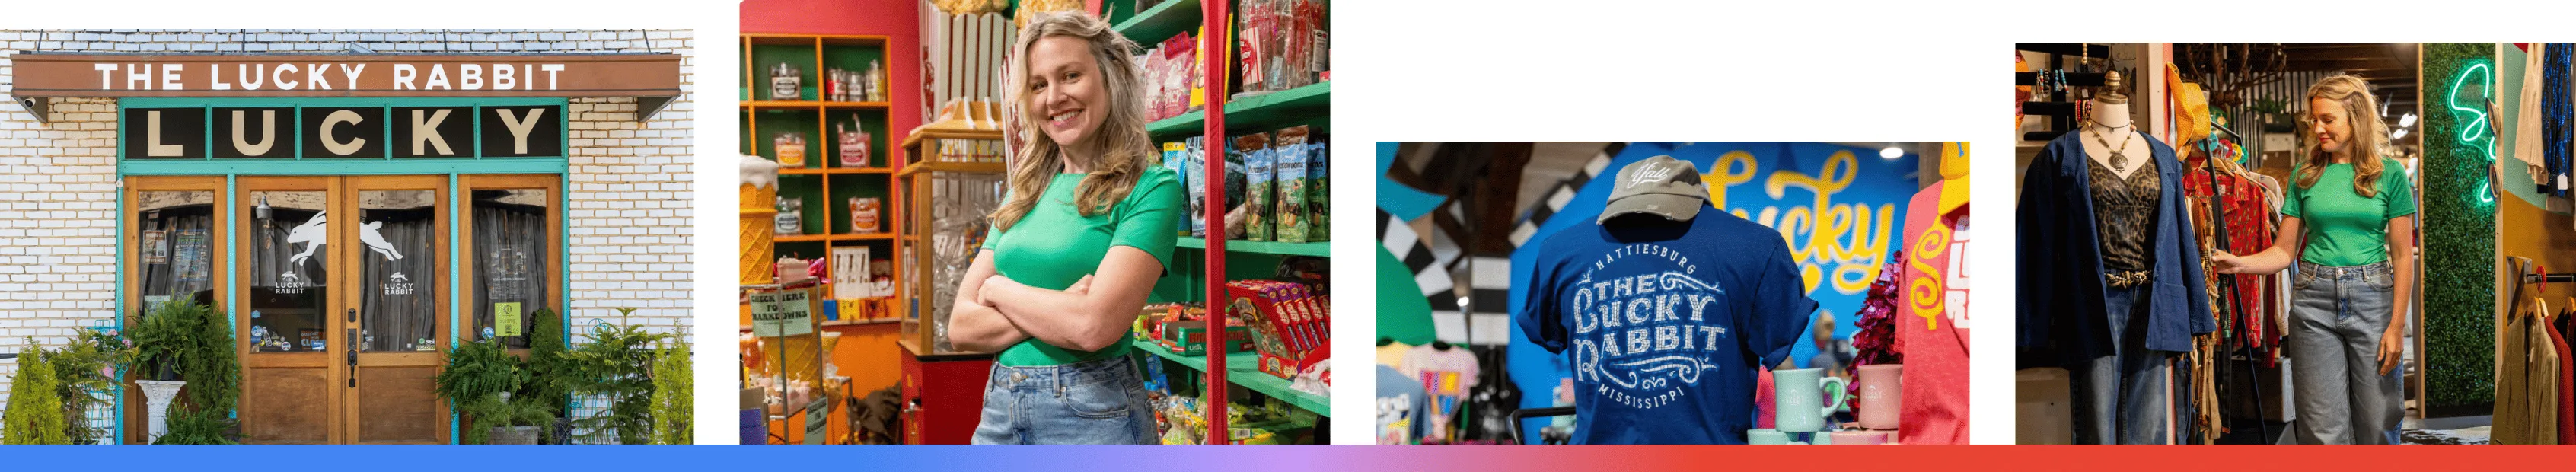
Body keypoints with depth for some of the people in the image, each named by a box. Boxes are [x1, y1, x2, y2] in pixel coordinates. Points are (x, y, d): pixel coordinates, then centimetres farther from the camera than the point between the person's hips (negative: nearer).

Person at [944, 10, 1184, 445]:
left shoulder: (1150, 189, -8)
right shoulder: (1024, 195, 10)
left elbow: (1095, 326, -20)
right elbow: (961, 327, 4)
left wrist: (1000, 290, -4)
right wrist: (1059, 309, -13)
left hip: (1092, 416, -5)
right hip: (1000, 409, 5)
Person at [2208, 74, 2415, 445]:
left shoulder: (2390, 174, 1)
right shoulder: (2304, 175, 7)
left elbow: (2402, 255, 0)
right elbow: (2285, 250, 7)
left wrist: (2397, 325, -6)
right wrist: (2239, 263, -12)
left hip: (2372, 296, -1)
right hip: (2314, 301, 2)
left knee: (2377, 425, 1)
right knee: (2324, 429, 0)